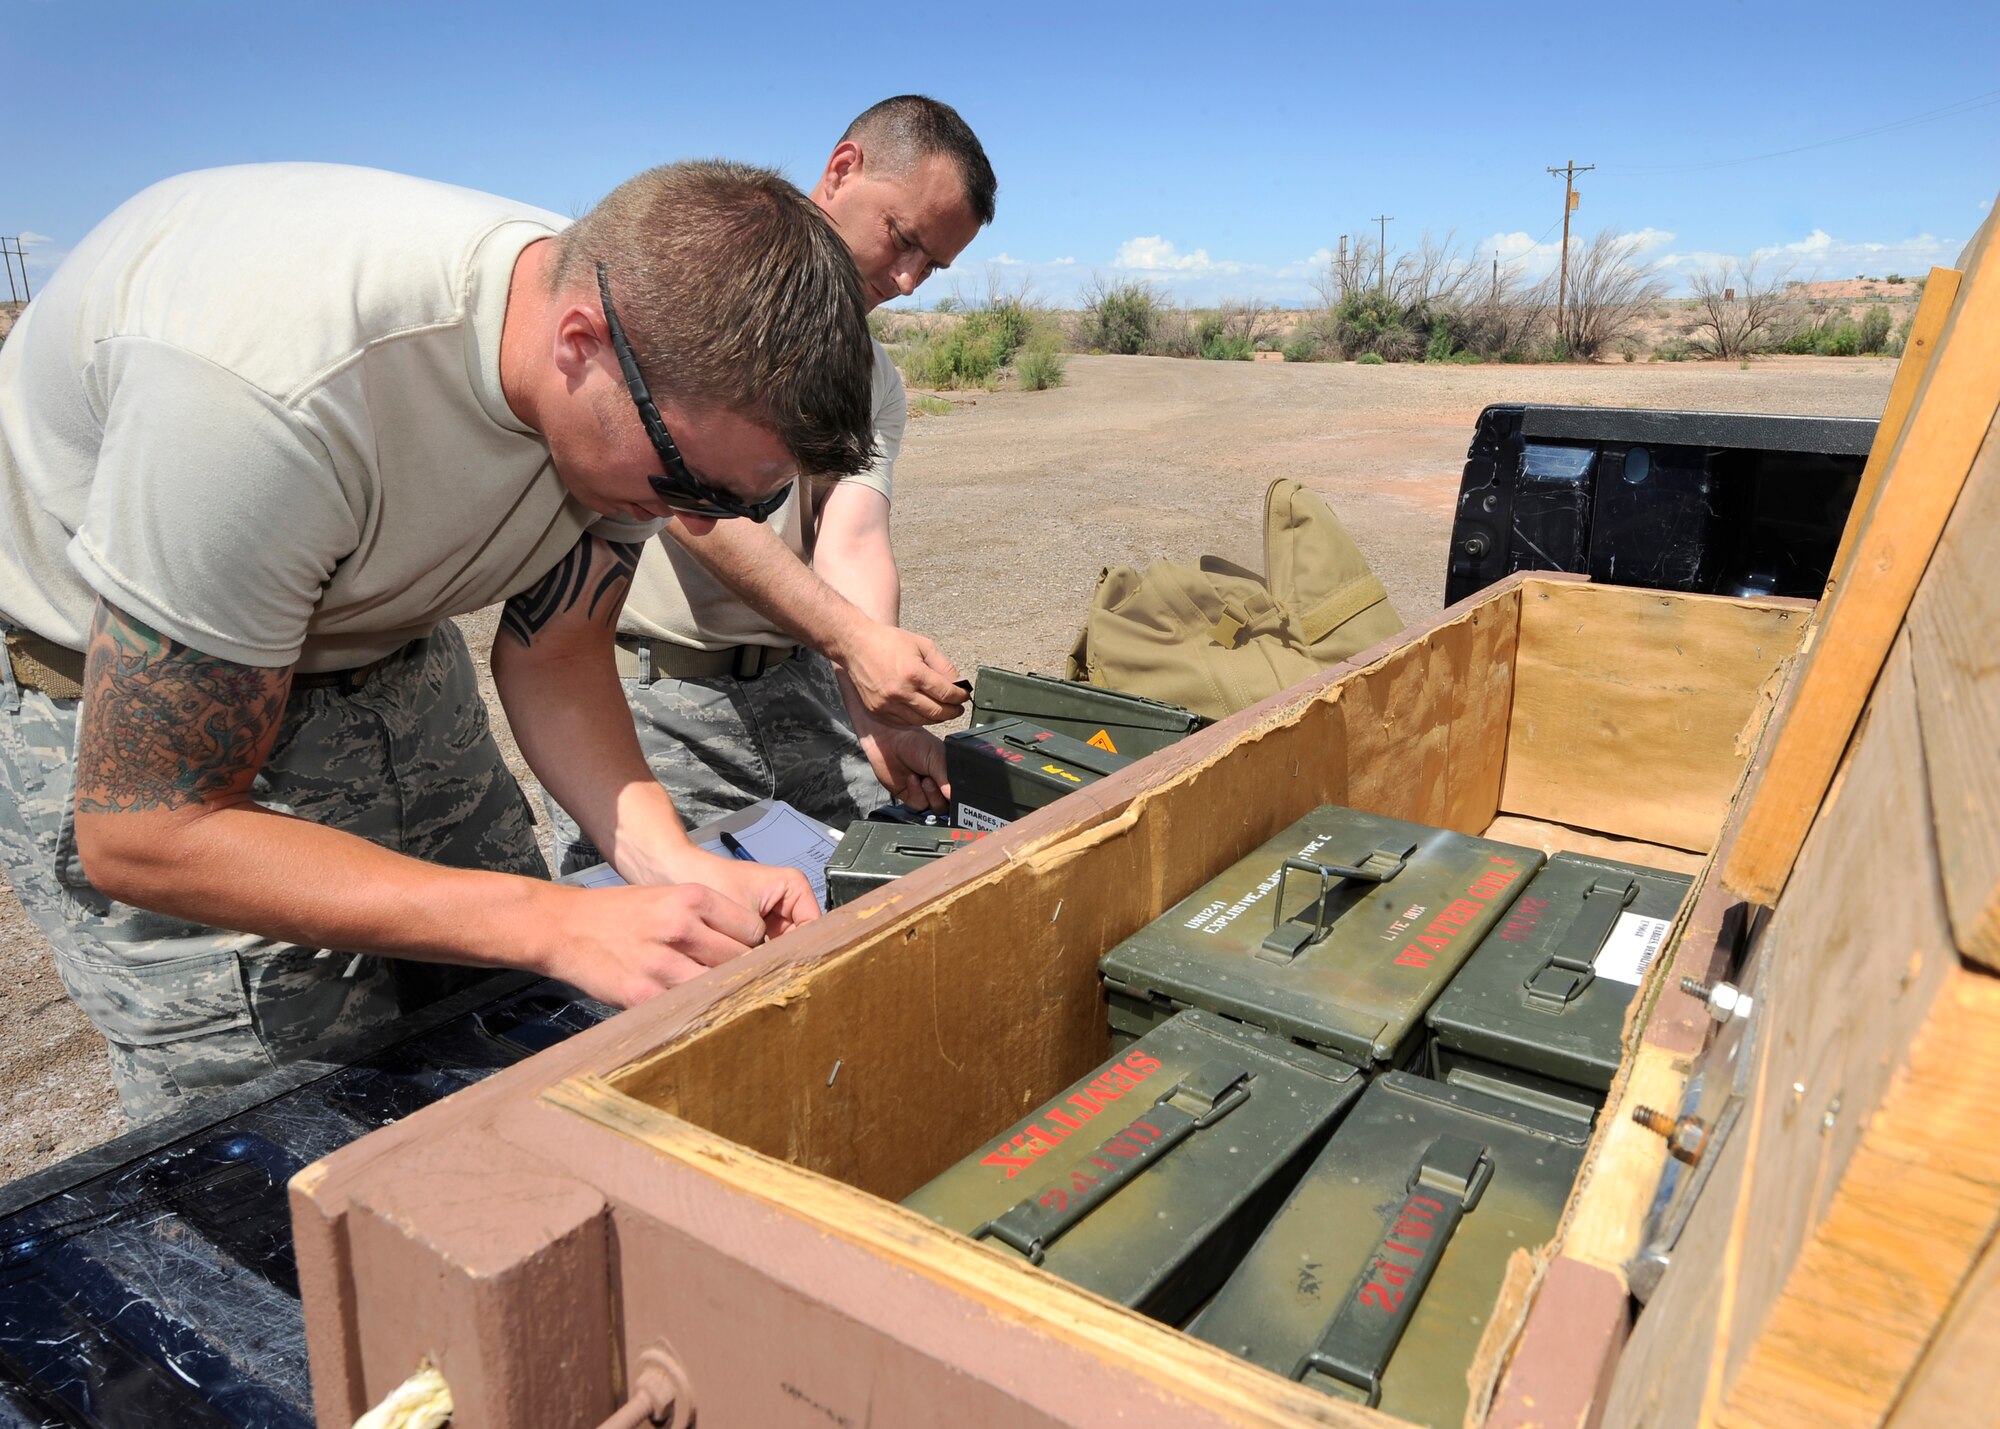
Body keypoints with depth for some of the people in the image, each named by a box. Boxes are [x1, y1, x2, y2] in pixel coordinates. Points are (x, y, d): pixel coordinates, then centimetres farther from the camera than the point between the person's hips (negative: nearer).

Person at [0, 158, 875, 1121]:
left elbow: (554, 653, -6)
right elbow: (142, 833, -30)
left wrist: (671, 862, -23)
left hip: (388, 656, 6)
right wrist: (557, 924, -37)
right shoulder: (270, 387, -39)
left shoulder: (664, 363, -19)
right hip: (117, 710, -5)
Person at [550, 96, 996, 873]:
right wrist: (855, 638, -31)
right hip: (643, 688, -5)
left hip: (799, 686, 5)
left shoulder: (876, 380, 9)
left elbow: (850, 546, -7)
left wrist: (876, 714, -26)